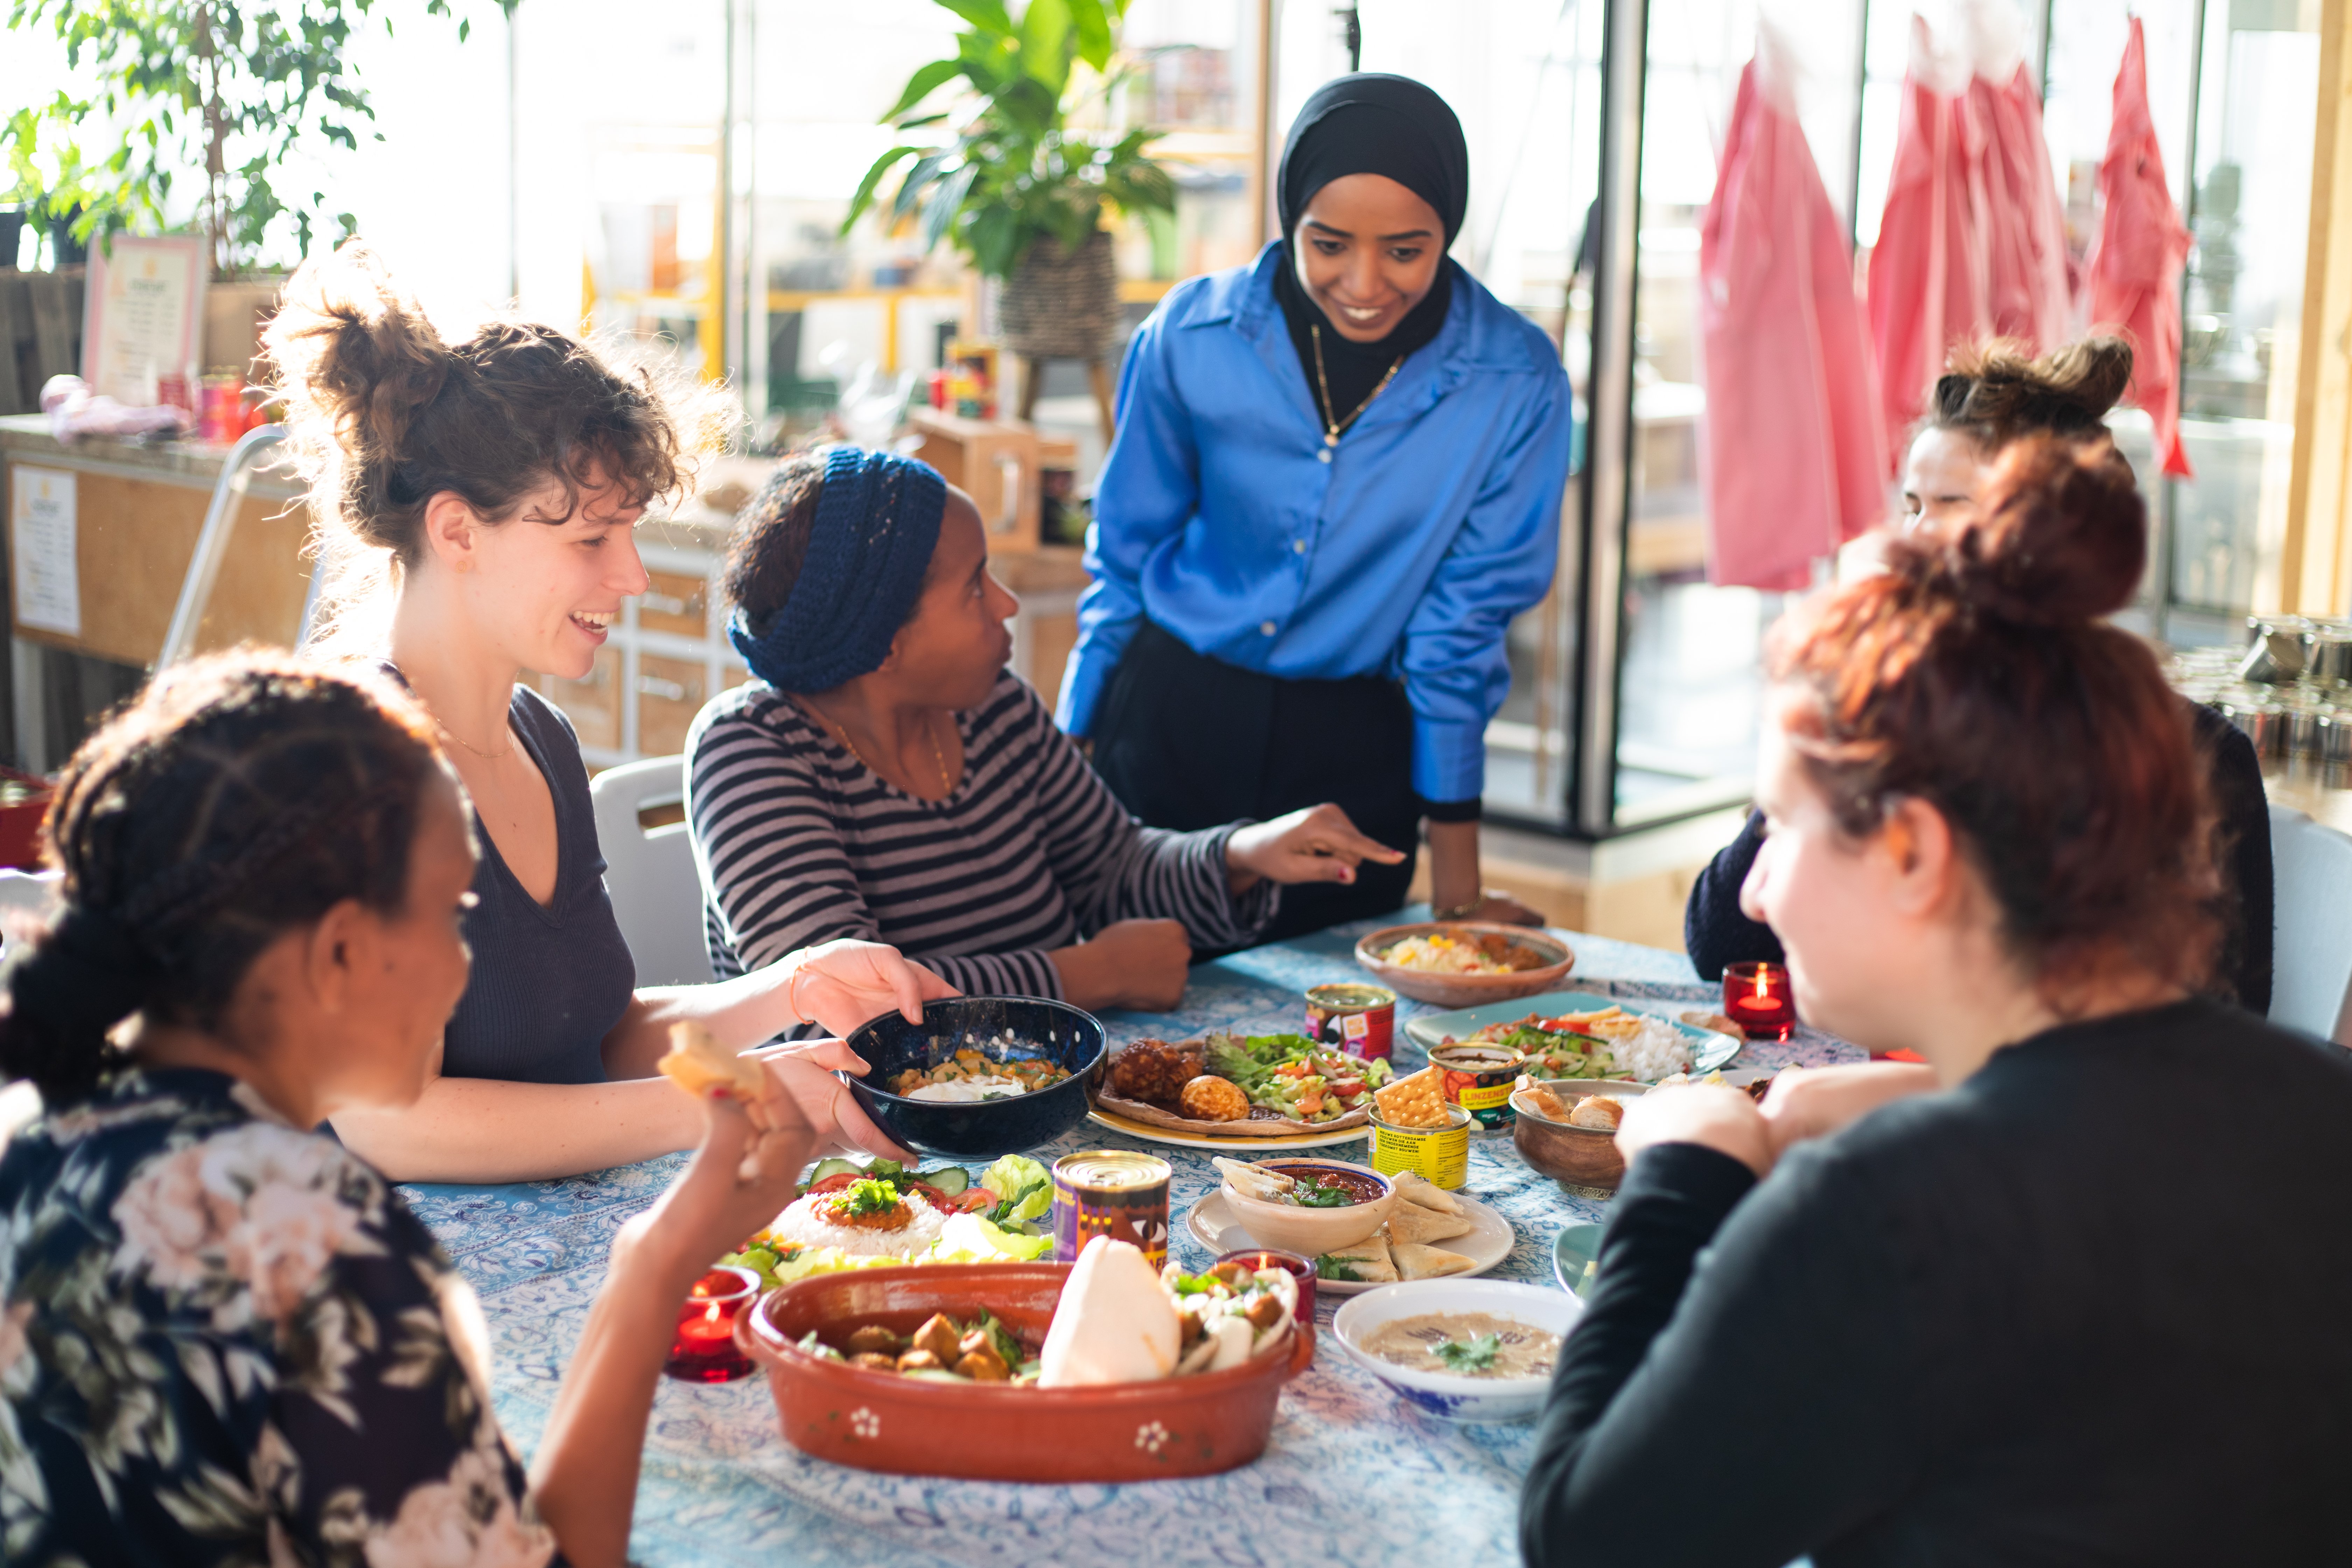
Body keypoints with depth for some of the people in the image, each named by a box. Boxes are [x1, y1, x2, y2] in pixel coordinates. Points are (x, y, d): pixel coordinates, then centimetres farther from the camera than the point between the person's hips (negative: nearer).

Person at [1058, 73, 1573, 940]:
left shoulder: (1515, 382, -14)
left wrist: (1456, 882, -2)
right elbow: (1124, 550, 3)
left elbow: (1466, 618, -5)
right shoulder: (1191, 333, -11)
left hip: (1355, 742, 0)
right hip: (1172, 708, 0)